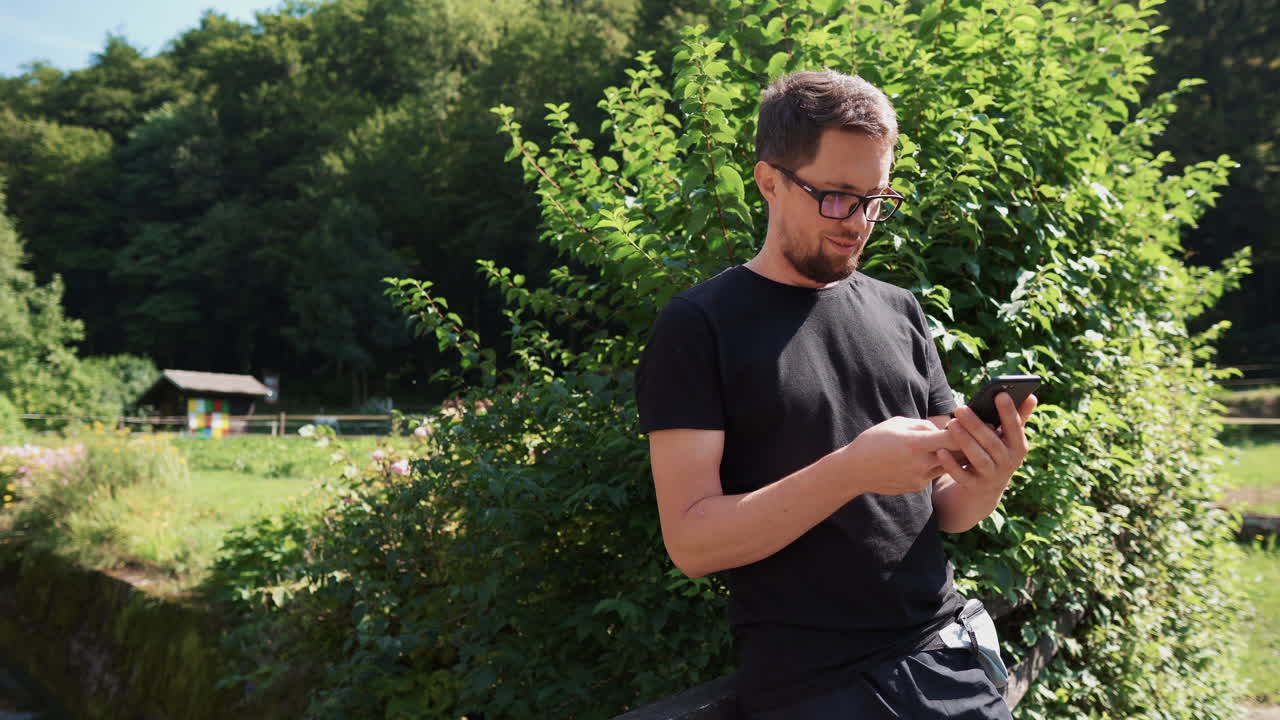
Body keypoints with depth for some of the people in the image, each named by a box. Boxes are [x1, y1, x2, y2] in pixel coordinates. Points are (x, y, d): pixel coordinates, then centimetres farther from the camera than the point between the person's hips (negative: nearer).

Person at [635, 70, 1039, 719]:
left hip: (943, 652, 5)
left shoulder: (899, 312, 6)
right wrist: (852, 470, -24)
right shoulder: (698, 326, -9)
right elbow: (690, 541, -15)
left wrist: (985, 484, -13)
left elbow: (945, 512, 9)